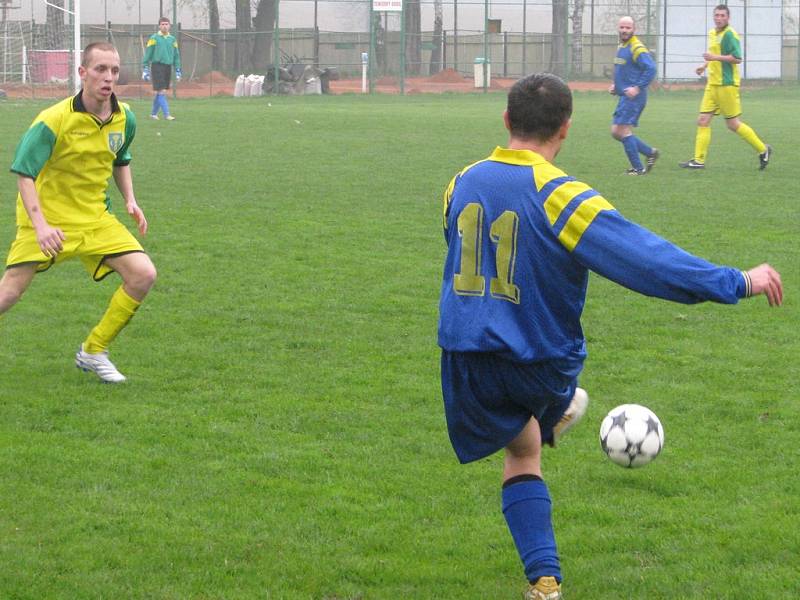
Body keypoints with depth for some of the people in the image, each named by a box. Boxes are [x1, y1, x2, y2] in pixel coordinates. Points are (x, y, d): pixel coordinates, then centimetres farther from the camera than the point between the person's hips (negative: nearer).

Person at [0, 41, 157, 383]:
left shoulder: (124, 118, -1)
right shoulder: (53, 121, -19)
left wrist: (129, 200, 5)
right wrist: (40, 225, -29)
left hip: (95, 219, 5)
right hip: (46, 218, -5)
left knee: (143, 275, -9)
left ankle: (93, 352, 5)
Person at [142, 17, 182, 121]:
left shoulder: (172, 39, 12)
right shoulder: (154, 38, -1)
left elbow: (176, 56, 17)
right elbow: (147, 54, -1)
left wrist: (178, 71, 13)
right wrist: (145, 70, -5)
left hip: (168, 67, 5)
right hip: (157, 66, -5)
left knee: (158, 93, 8)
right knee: (161, 91, -10)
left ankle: (153, 113, 19)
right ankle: (166, 114, -14)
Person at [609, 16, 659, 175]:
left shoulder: (637, 48, -14)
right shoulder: (621, 47, 16)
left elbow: (651, 68, -22)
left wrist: (638, 88, -22)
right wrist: (615, 85, 15)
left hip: (633, 96, -10)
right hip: (624, 96, 10)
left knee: (623, 130, -10)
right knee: (616, 131, 9)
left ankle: (638, 168, -3)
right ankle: (650, 152, 19)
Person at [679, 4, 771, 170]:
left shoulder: (729, 35, -12)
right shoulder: (712, 34, 15)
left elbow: (737, 58, -20)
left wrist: (715, 57, -23)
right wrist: (705, 65, 19)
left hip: (727, 84, -9)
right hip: (713, 84, 9)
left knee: (733, 124, -2)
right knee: (703, 121, 2)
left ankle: (763, 149, 12)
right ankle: (699, 160, 3)